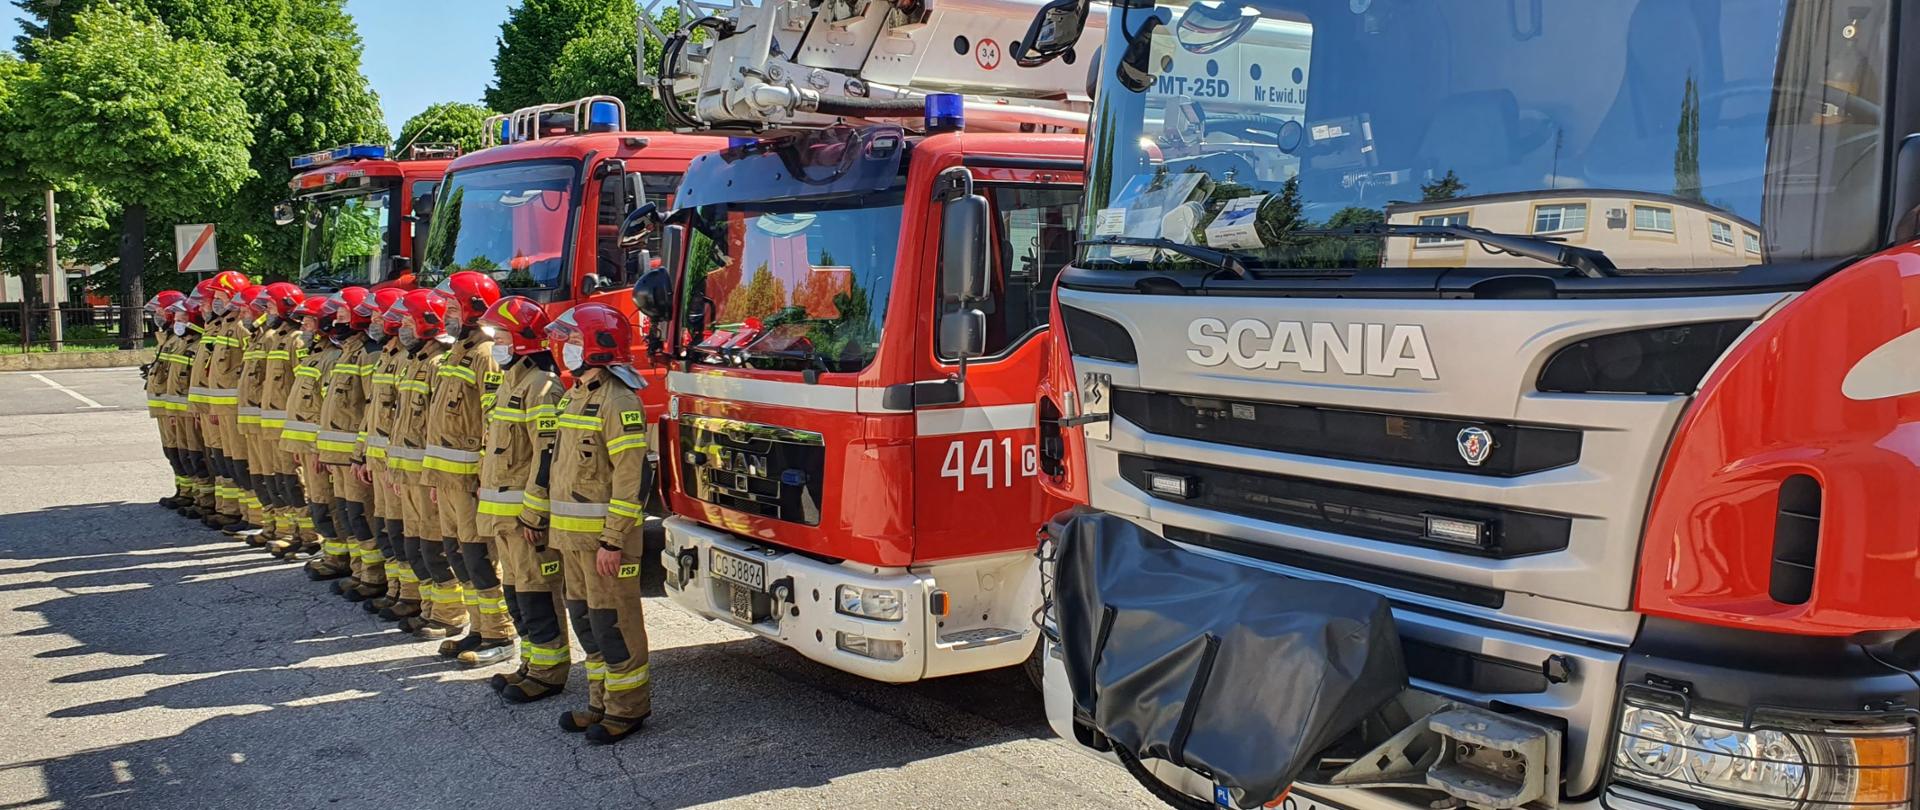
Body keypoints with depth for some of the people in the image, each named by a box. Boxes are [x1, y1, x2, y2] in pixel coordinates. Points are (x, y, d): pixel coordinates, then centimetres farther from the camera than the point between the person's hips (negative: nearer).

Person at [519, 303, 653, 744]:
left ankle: (628, 706, 9)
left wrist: (613, 540, -23)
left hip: (604, 535, -10)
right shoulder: (575, 397, 14)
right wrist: (535, 516, 23)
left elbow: (631, 478, -21)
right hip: (570, 534, 10)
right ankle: (602, 702, 26)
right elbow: (553, 461, 22)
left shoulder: (619, 402, -16)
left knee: (612, 621, -2)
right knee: (584, 618, 15)